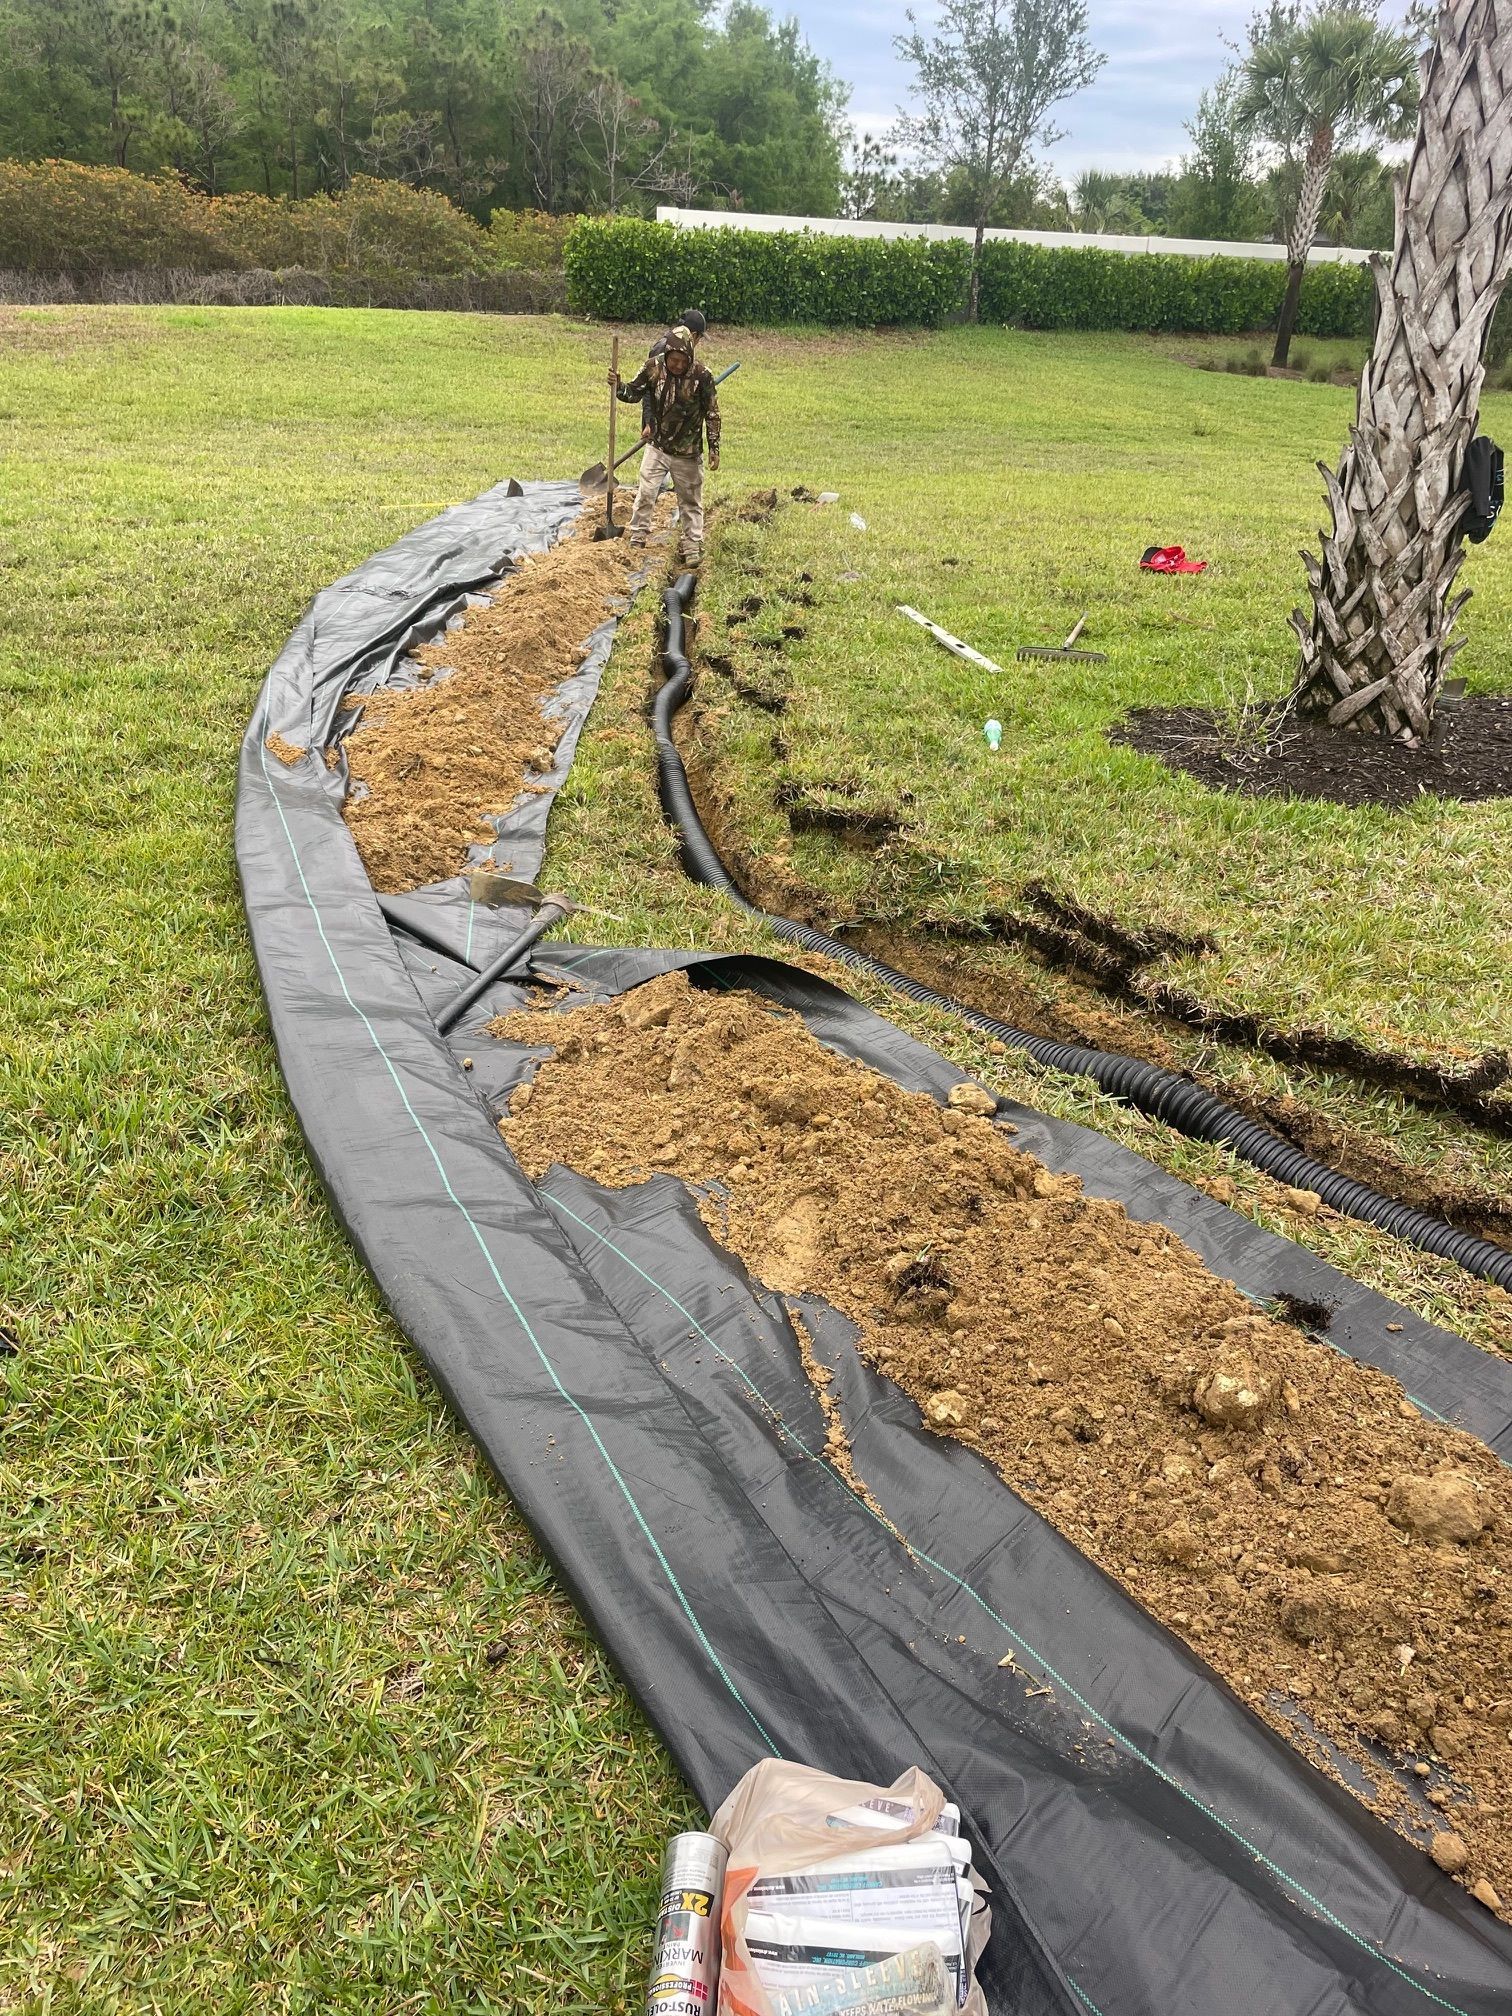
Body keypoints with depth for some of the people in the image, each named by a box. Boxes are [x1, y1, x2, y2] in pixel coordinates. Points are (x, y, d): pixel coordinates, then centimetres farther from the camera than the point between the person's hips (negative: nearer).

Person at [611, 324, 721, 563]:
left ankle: (692, 548, 22)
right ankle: (637, 540, 16)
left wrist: (714, 448, -7)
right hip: (657, 447, 2)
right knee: (645, 494, 2)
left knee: (690, 501, 10)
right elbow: (633, 393, 2)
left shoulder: (702, 375, -17)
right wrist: (618, 386, -20)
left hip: (688, 453, -2)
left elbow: (712, 414, -8)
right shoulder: (653, 367, -10)